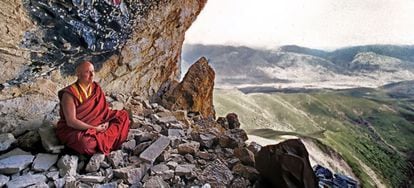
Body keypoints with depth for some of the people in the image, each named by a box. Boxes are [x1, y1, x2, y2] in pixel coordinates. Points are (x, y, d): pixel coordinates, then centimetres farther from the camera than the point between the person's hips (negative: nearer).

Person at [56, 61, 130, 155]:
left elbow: (104, 109, 4)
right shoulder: (69, 94, -19)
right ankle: (106, 139, -6)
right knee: (85, 142, -39)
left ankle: (102, 139, -12)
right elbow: (71, 121, -23)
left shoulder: (96, 88, -1)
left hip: (97, 124, 6)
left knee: (123, 115, -3)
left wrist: (106, 122, -16)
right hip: (73, 129, -6)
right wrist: (95, 128, -24)